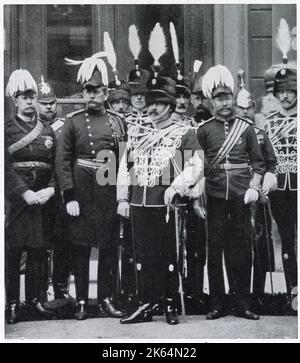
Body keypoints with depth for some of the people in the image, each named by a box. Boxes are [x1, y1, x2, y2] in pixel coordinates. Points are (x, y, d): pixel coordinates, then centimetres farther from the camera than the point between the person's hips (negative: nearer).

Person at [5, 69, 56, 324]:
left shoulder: (48, 131, 12)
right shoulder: (7, 130, 2)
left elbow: (57, 166, 8)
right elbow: (6, 167, -8)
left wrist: (50, 190, -9)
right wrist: (26, 193, -17)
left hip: (43, 198, 3)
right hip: (15, 200, -3)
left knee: (39, 252, 8)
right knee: (12, 253, -1)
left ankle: (35, 298, 19)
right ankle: (12, 303, 8)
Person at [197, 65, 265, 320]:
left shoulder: (245, 127, 6)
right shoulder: (204, 129, 4)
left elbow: (258, 163, 8)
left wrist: (254, 187, -5)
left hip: (241, 197, 1)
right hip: (215, 198, 0)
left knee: (243, 251, 5)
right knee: (214, 251, 3)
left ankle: (243, 304, 15)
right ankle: (217, 305, 13)